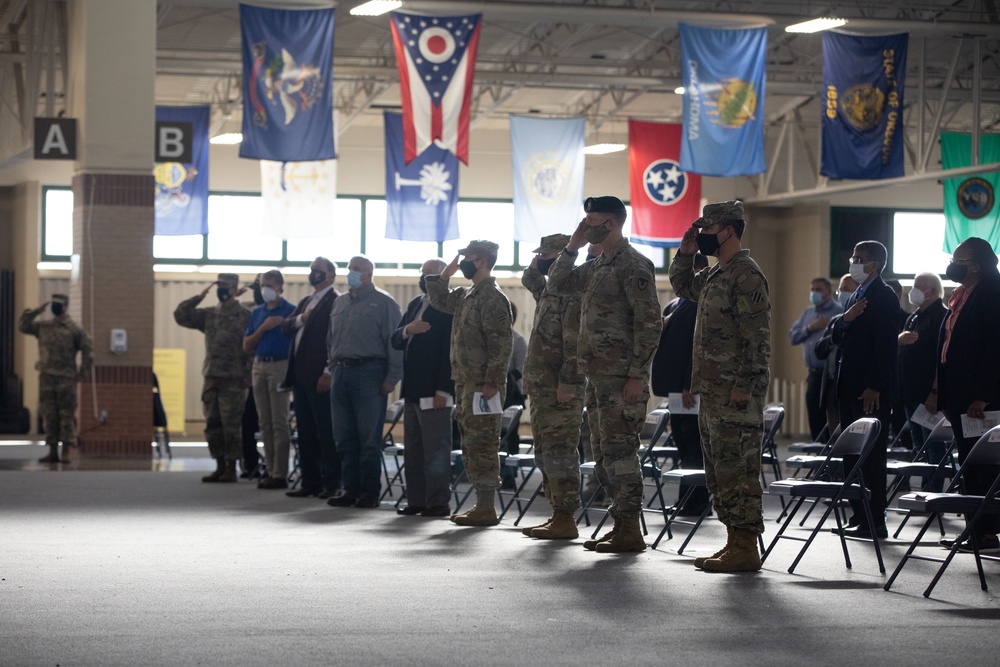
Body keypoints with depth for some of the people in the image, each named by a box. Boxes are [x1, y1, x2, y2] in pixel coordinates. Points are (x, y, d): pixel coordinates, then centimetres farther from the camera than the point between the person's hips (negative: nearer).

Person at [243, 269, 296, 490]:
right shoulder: (256, 313, 14)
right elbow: (246, 346, 10)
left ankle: (280, 474, -5)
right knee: (264, 422, 6)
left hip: (280, 366, -6)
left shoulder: (290, 311, -3)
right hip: (259, 366, 6)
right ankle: (270, 470, 10)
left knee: (279, 422, -6)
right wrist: (263, 328, -5)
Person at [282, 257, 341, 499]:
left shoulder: (336, 302, -7)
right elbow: (286, 326, 14)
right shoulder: (305, 302, 21)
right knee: (305, 433, 9)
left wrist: (328, 373, -19)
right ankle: (310, 482, 13)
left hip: (320, 377, -9)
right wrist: (300, 319, -7)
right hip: (300, 376, 9)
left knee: (326, 432, -5)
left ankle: (331, 484, -1)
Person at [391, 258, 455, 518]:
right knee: (412, 450, 10)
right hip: (412, 390, 9)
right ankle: (416, 501, 15)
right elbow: (395, 341, 14)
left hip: (434, 392, -9)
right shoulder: (414, 305, 17)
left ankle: (438, 503, -1)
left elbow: (450, 350, -15)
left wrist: (443, 390, -19)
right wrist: (408, 330, -9)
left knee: (436, 451, -4)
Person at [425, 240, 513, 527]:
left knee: (482, 445, -8)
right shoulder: (466, 295, 16)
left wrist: (492, 382, -23)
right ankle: (481, 503, 17)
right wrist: (446, 273, 15)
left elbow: (502, 342, -19)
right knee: (471, 445, 12)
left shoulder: (493, 298, -13)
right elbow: (439, 299, 32)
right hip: (465, 382, 10)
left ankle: (486, 508, -6)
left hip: (482, 384, -10)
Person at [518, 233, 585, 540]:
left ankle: (566, 520, -6)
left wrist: (566, 384, -24)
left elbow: (574, 343, -20)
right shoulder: (548, 290, 16)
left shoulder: (573, 293, -14)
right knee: (545, 451, 12)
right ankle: (556, 513, 17)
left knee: (560, 451, -8)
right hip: (541, 386, 10)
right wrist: (535, 267, 18)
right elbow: (529, 280, 40)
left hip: (561, 389, -10)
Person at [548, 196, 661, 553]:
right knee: (604, 452, 11)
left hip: (622, 377, -10)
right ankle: (619, 525, 17)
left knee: (619, 450, -9)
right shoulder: (597, 266, 17)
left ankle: (630, 532, -6)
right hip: (599, 375, 10)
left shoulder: (633, 265, -12)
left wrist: (637, 375, -21)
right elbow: (556, 282, 28)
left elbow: (649, 321, -17)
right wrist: (573, 246, 13)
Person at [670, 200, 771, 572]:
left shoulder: (746, 276, -13)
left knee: (737, 469, -9)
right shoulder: (715, 275, 17)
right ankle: (734, 542, 18)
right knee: (718, 470, 13)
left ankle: (745, 549, -7)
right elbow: (682, 286, 36)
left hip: (735, 393, -10)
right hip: (712, 390, 10)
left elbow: (757, 337, -18)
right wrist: (685, 252, 18)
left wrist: (744, 385, -22)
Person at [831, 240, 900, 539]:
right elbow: (838, 339, 17)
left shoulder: (884, 296, -9)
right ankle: (859, 516, 14)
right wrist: (845, 320, -4)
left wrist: (875, 388, -21)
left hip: (871, 391, -9)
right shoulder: (857, 296, 19)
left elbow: (886, 345, -16)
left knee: (871, 456, -7)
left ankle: (875, 522, -5)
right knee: (852, 456, 9)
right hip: (850, 389, 9)